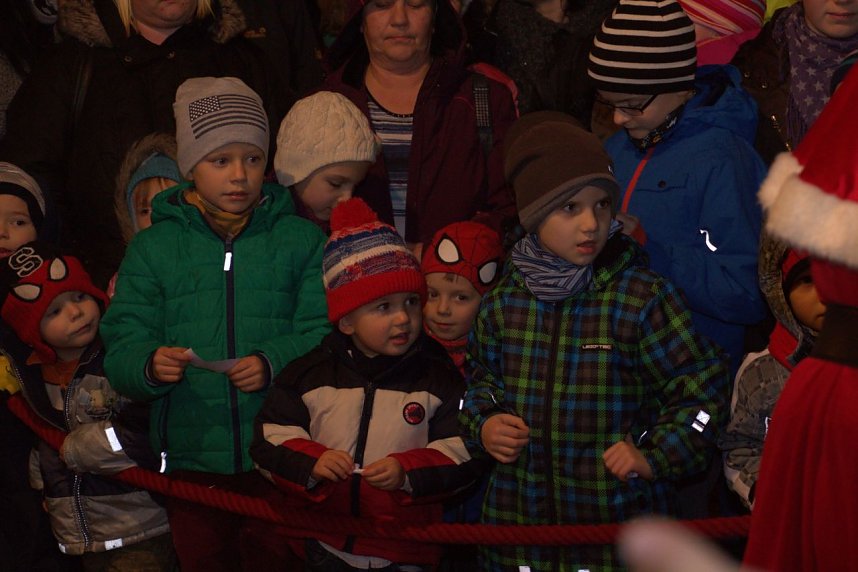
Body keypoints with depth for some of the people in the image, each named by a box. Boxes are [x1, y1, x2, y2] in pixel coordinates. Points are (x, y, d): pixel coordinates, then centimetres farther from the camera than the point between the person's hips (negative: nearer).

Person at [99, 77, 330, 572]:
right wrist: (150, 365, -21)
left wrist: (274, 362, -24)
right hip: (192, 461, 1)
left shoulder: (301, 239, 5)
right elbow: (121, 349, 0)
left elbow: (324, 332, -6)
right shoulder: (155, 246, 7)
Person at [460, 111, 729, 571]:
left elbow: (701, 387, -4)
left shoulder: (643, 298, -9)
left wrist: (654, 456, -12)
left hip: (620, 519, -3)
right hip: (517, 516, 3)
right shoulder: (502, 304, 2)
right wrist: (482, 426, 0)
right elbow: (483, 381, 18)